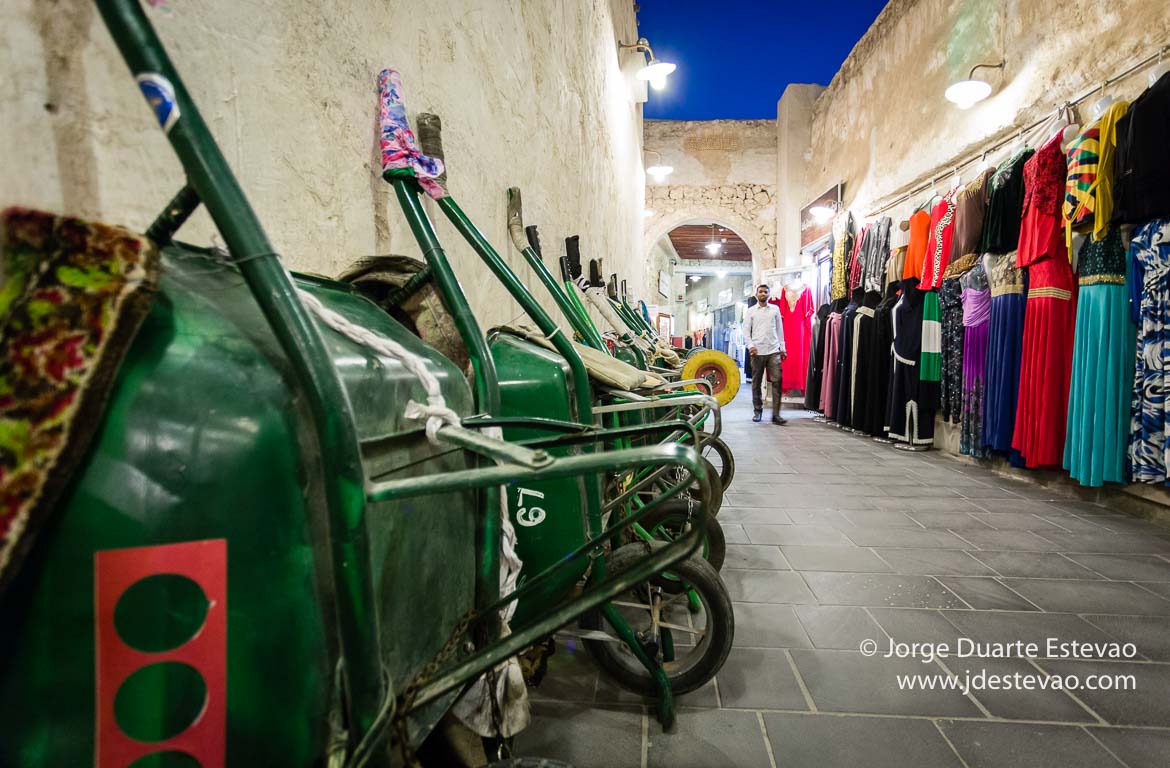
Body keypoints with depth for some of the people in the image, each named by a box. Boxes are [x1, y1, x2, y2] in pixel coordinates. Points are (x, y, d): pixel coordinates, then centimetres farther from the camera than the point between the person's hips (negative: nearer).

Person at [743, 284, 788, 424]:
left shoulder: (775, 309, 11)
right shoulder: (750, 311, 8)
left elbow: (779, 329, 12)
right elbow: (746, 330, 3)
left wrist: (782, 348, 7)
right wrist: (750, 345, -11)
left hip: (774, 351, 1)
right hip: (757, 351, 0)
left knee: (776, 381, -8)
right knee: (756, 382, 6)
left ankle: (776, 414, -7)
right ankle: (757, 410, 19)